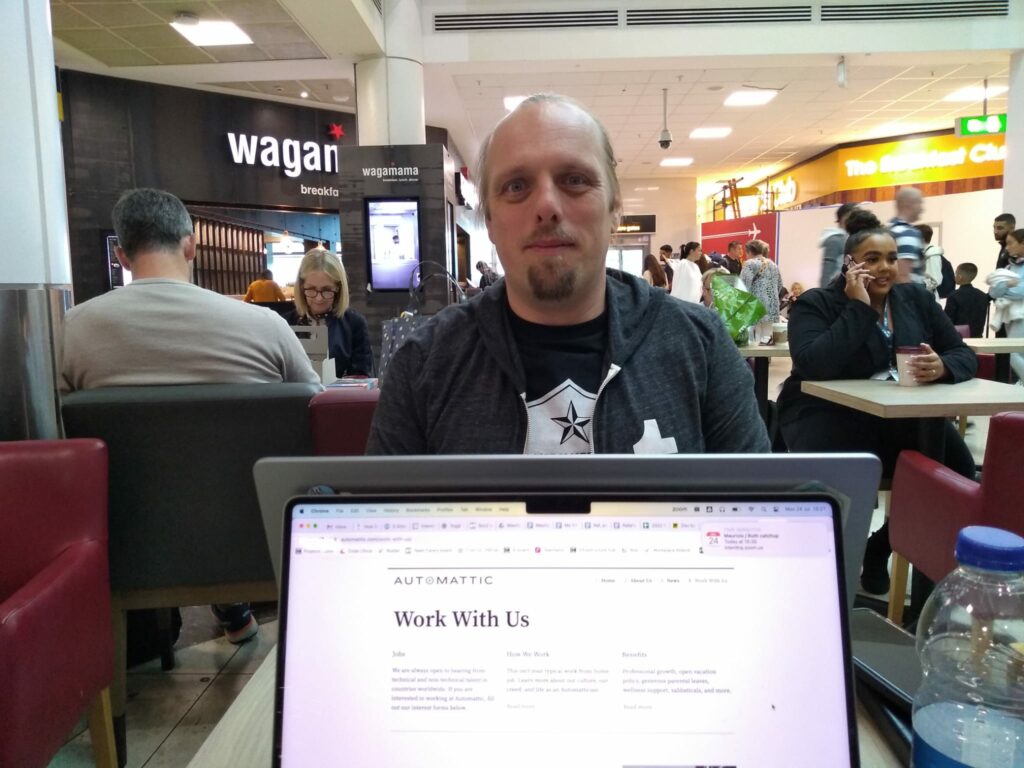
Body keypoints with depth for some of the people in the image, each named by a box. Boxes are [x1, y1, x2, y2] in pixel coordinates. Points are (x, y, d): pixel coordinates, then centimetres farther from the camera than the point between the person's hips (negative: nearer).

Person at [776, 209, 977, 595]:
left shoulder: (916, 298, 11)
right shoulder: (815, 304, -5)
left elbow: (964, 355, 8)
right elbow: (811, 365, -24)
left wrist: (942, 367, -18)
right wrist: (859, 307, -19)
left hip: (901, 414, 5)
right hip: (827, 412, -5)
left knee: (957, 469, -18)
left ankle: (880, 549, 7)